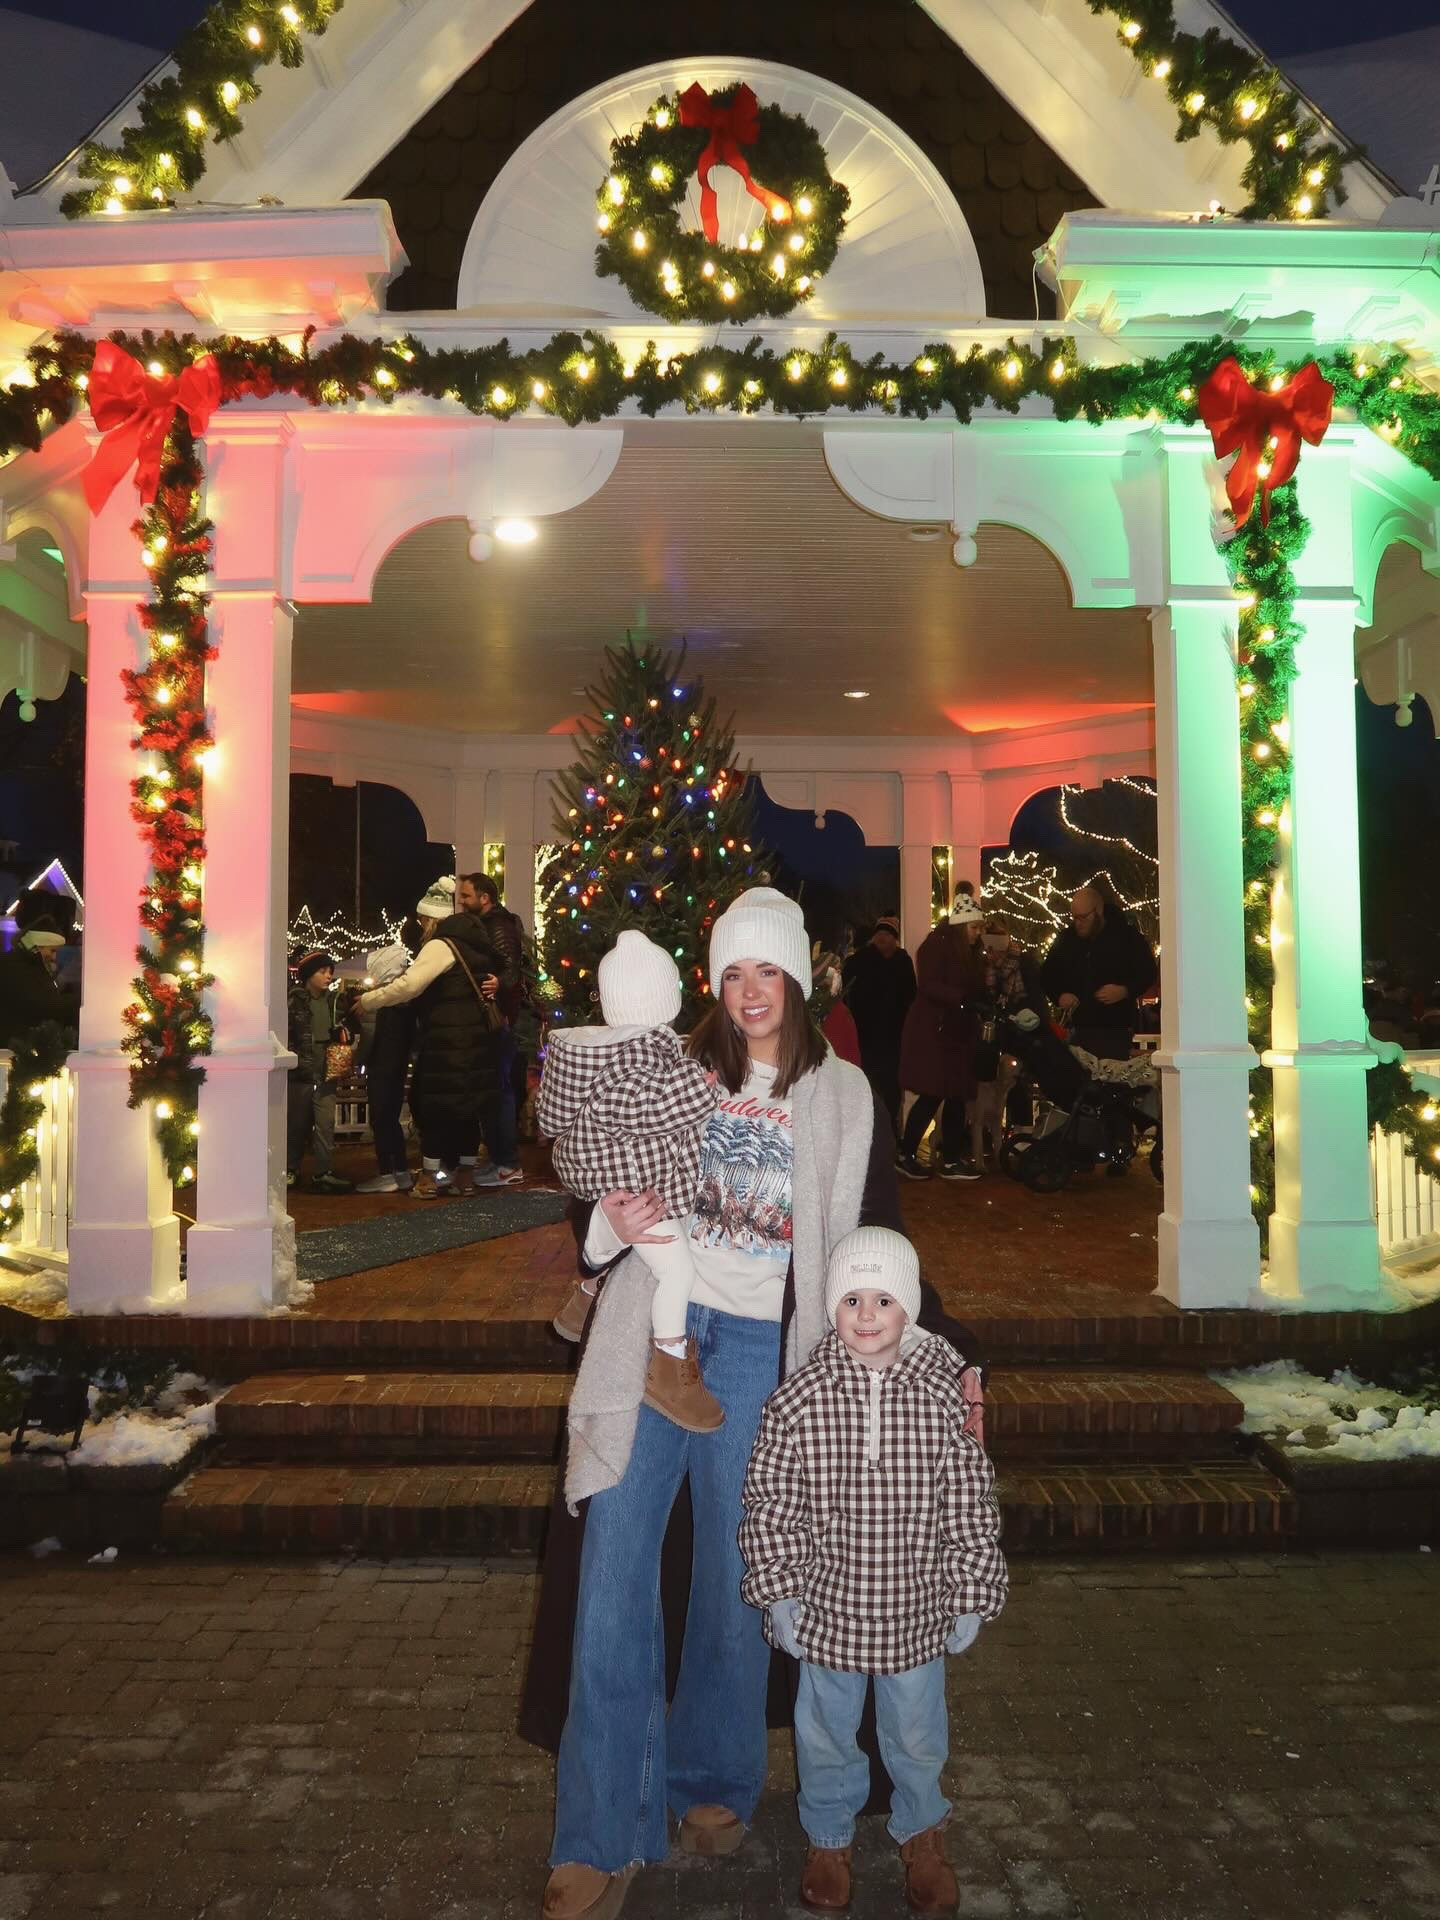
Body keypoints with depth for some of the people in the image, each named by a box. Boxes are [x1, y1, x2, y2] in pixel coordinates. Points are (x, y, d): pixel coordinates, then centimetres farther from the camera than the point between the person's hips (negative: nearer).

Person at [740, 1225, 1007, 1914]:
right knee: (826, 1735, 20)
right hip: (828, 1611, 0)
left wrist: (972, 1597, -1)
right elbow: (769, 1506, -7)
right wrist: (780, 1594, -7)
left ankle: (921, 1833, 49)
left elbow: (970, 1507, -4)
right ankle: (828, 1838, 47)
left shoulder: (943, 1396, -12)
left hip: (916, 1614, 1)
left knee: (917, 1736, 21)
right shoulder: (796, 1401, -15)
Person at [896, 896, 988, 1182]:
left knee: (957, 1097, 5)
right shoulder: (936, 944, -10)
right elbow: (927, 986, -21)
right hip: (932, 1032, -8)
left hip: (958, 1033, 8)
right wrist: (962, 997, -31)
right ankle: (905, 1155, 2)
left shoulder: (971, 952, 16)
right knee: (933, 1095, -9)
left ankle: (951, 1160, 11)